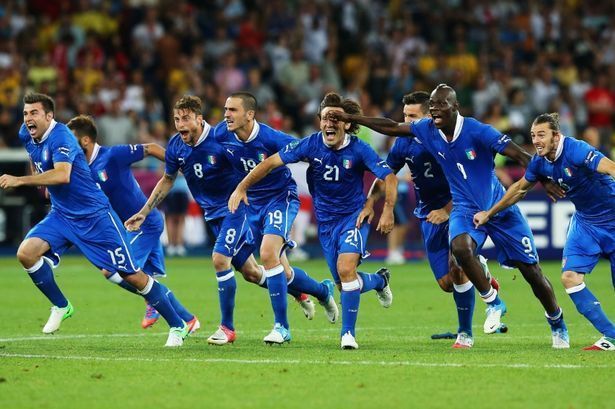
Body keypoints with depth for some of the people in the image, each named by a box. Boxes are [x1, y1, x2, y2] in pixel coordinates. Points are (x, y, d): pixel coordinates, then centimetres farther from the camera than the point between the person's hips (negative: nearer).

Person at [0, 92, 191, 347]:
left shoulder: (60, 137, -22)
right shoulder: (27, 136, 2)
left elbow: (62, 174, -39)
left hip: (94, 217, -7)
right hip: (60, 216, 7)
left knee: (132, 276, -5)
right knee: (26, 253, -17)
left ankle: (178, 326, 8)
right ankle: (61, 307, 4)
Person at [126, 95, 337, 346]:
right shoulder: (175, 147, -4)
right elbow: (167, 180, 12)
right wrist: (144, 212, 10)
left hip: (234, 208, -6)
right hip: (213, 214, 6)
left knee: (220, 259, -22)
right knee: (250, 272, 10)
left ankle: (227, 327, -8)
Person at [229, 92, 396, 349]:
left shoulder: (358, 149, -17)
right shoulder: (311, 144, -11)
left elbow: (389, 178, -16)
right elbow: (272, 162, -10)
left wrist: (388, 211, -30)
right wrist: (242, 187, -17)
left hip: (353, 216, -3)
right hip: (325, 220, 3)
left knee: (346, 269, -25)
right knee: (345, 283, 7)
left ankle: (348, 333, -12)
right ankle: (380, 281, 42)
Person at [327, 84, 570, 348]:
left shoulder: (477, 131, -21)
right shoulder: (427, 129, -6)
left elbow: (520, 156, -22)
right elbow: (391, 128, 8)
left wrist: (544, 181, -34)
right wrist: (351, 119, 7)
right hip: (465, 209, 3)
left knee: (531, 271, 1)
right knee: (460, 247, -32)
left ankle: (557, 324, 27)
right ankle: (493, 303, -9)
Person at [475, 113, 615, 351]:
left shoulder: (576, 150, -25)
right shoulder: (540, 162, -3)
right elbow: (520, 188, 15)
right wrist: (490, 213, 23)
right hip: (585, 222, 6)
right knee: (570, 277, -10)